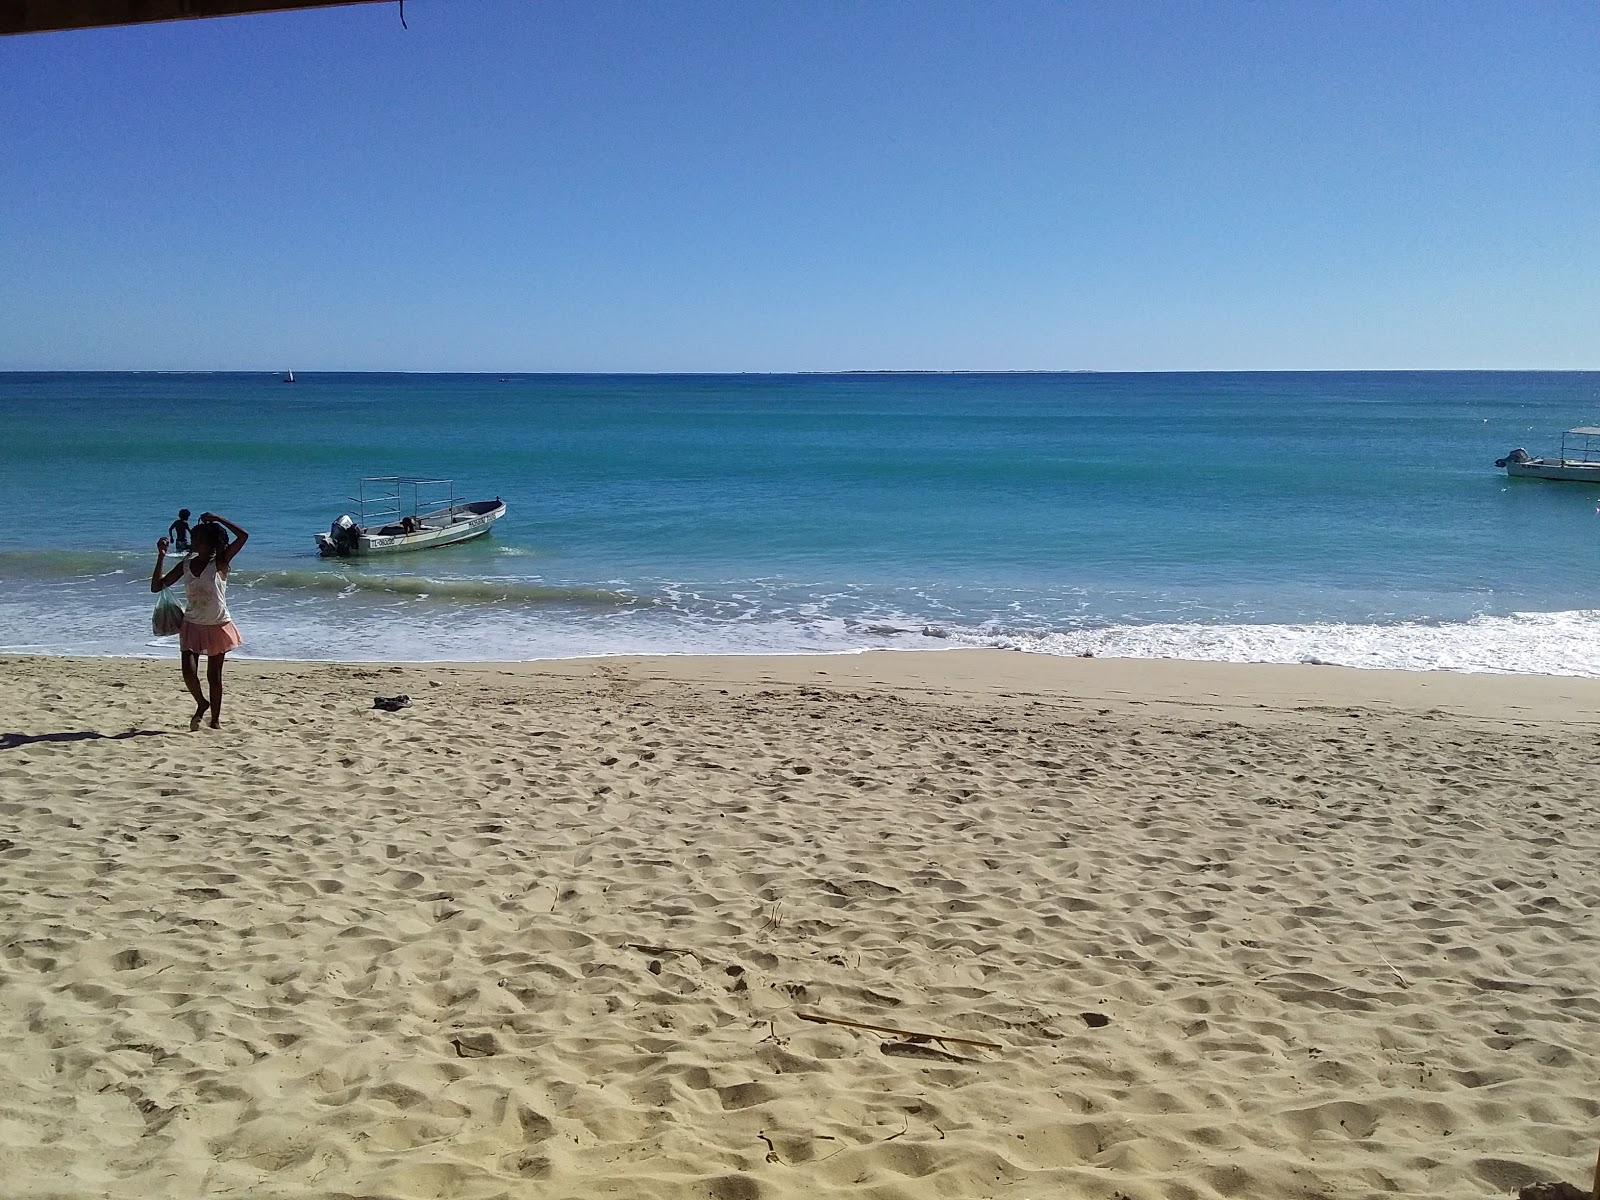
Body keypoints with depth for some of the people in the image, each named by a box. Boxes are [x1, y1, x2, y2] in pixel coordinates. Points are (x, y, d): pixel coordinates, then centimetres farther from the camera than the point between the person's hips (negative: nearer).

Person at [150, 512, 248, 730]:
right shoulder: (185, 565, 0)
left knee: (214, 675, 7)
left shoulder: (220, 562, -11)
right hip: (192, 625, 3)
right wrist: (161, 557, -8)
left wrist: (217, 519, -22)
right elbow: (156, 586, 0)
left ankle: (215, 719, 21)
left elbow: (243, 536, -23)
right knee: (189, 673, -8)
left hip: (217, 626, -3)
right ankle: (201, 703, 22)